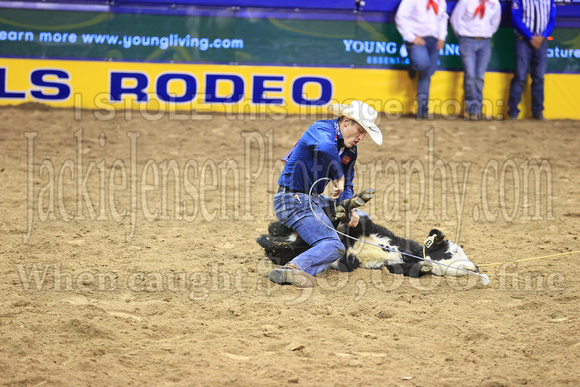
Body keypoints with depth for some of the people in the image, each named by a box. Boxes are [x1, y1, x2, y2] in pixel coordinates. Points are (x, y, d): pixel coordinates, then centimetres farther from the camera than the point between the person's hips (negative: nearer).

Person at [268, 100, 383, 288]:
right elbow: (326, 147, -43)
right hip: (293, 200, -10)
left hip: (313, 199, 10)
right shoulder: (321, 129, -17)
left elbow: (346, 186, 18)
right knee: (333, 246, -25)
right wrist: (338, 177, -30)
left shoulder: (351, 150, 10)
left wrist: (351, 210, -2)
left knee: (360, 217, 30)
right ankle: (291, 269, -46)